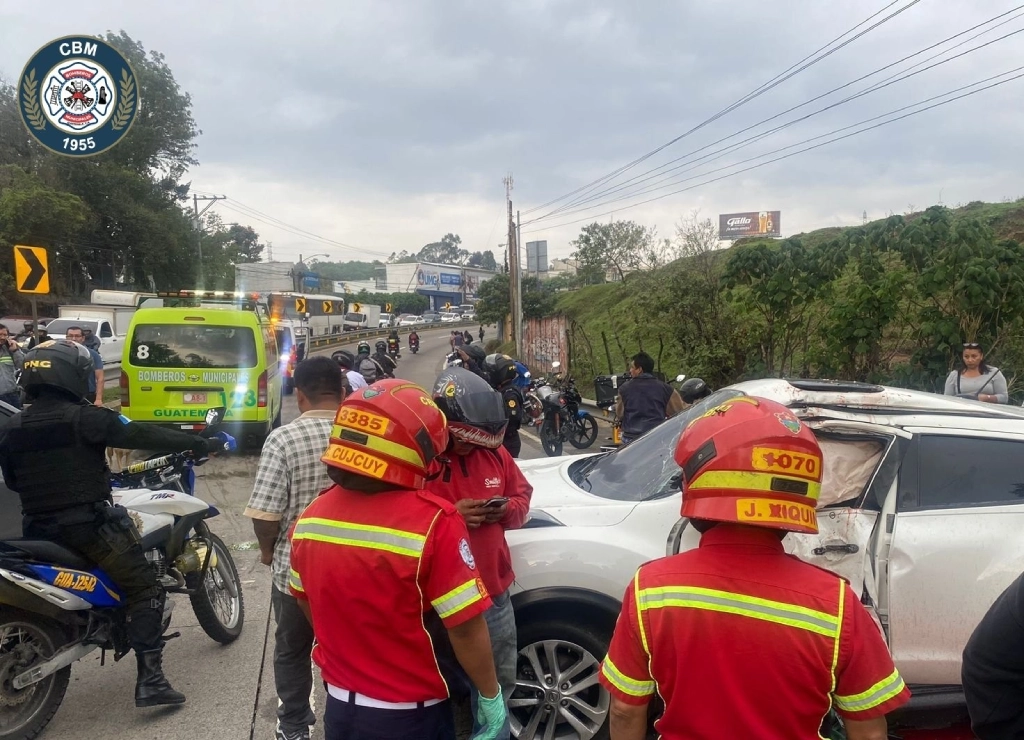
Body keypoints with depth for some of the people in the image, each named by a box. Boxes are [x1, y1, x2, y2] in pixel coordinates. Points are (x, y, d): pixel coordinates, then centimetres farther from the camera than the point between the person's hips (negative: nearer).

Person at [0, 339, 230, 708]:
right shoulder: (84, 418, -14)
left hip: (38, 529, 6)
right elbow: (145, 436, -15)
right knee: (145, 590, 0)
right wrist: (202, 444, -8)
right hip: (89, 526, -6)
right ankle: (150, 681, -6)